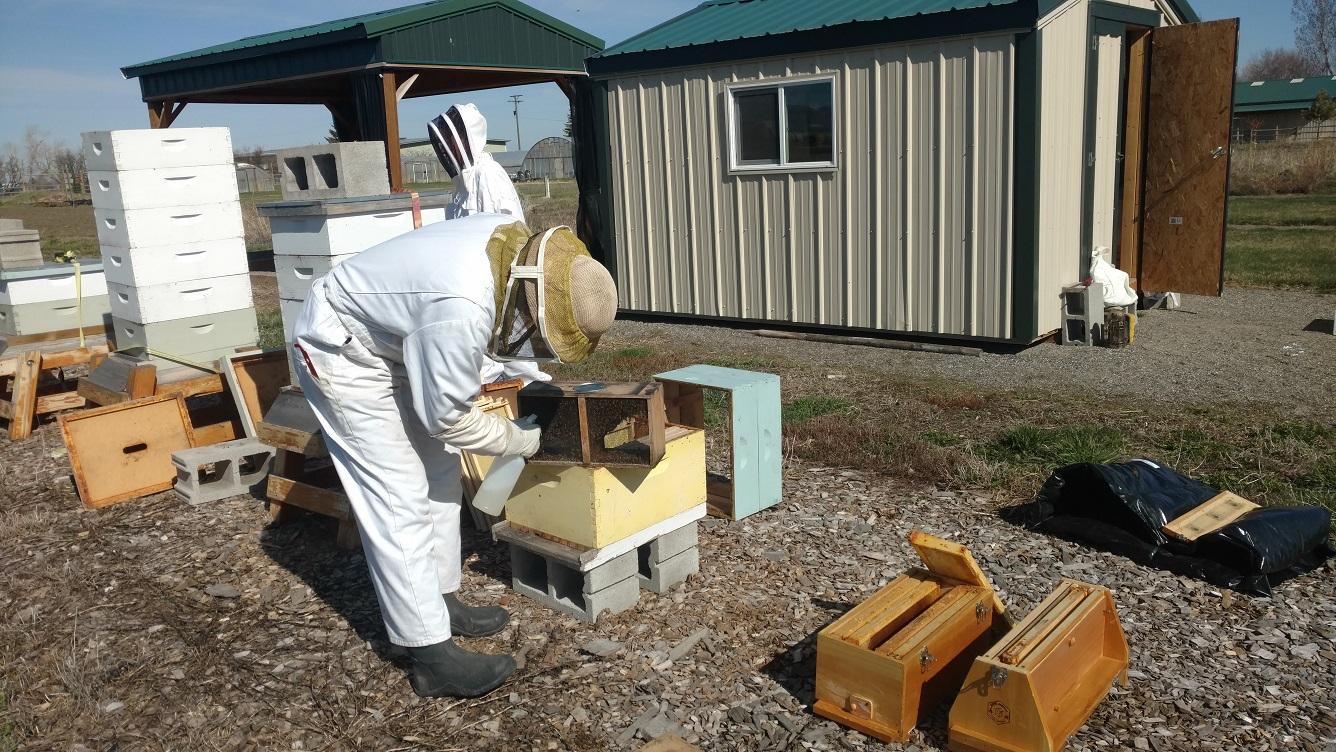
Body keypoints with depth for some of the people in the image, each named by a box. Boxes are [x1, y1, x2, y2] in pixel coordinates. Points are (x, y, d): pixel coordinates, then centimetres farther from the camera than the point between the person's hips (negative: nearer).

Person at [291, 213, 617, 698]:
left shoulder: (515, 238, -14)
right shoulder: (462, 311, -38)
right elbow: (448, 419, -23)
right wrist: (526, 443, -10)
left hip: (392, 340, 9)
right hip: (342, 355, -9)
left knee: (439, 475, 14)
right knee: (401, 499, -8)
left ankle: (440, 601, 27)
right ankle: (433, 657, 1)